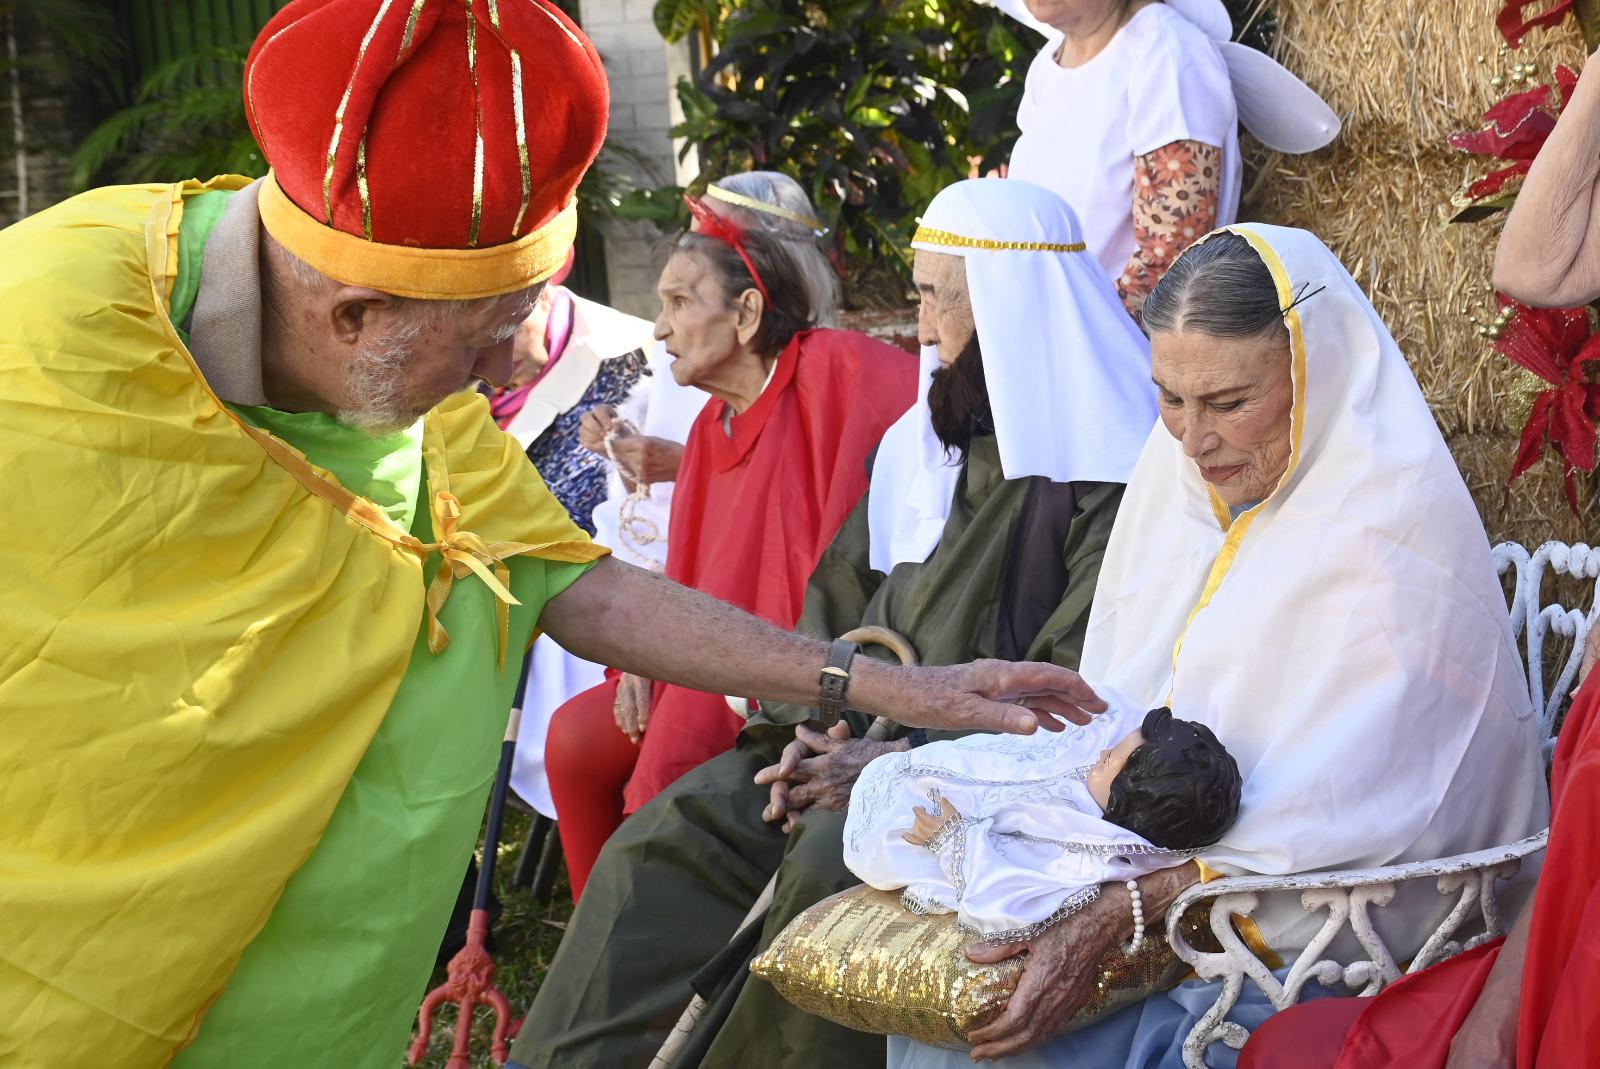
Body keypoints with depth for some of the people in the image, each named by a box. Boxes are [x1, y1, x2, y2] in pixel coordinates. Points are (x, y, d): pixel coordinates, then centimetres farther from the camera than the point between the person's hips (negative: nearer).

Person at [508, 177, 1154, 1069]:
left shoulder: (1108, 476, -12)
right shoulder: (923, 442, 15)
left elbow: (1079, 693, -18)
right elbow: (839, 603, 18)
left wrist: (910, 762, -20)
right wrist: (815, 724, 0)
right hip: (874, 737, 8)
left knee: (830, 860, -33)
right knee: (670, 837, -9)